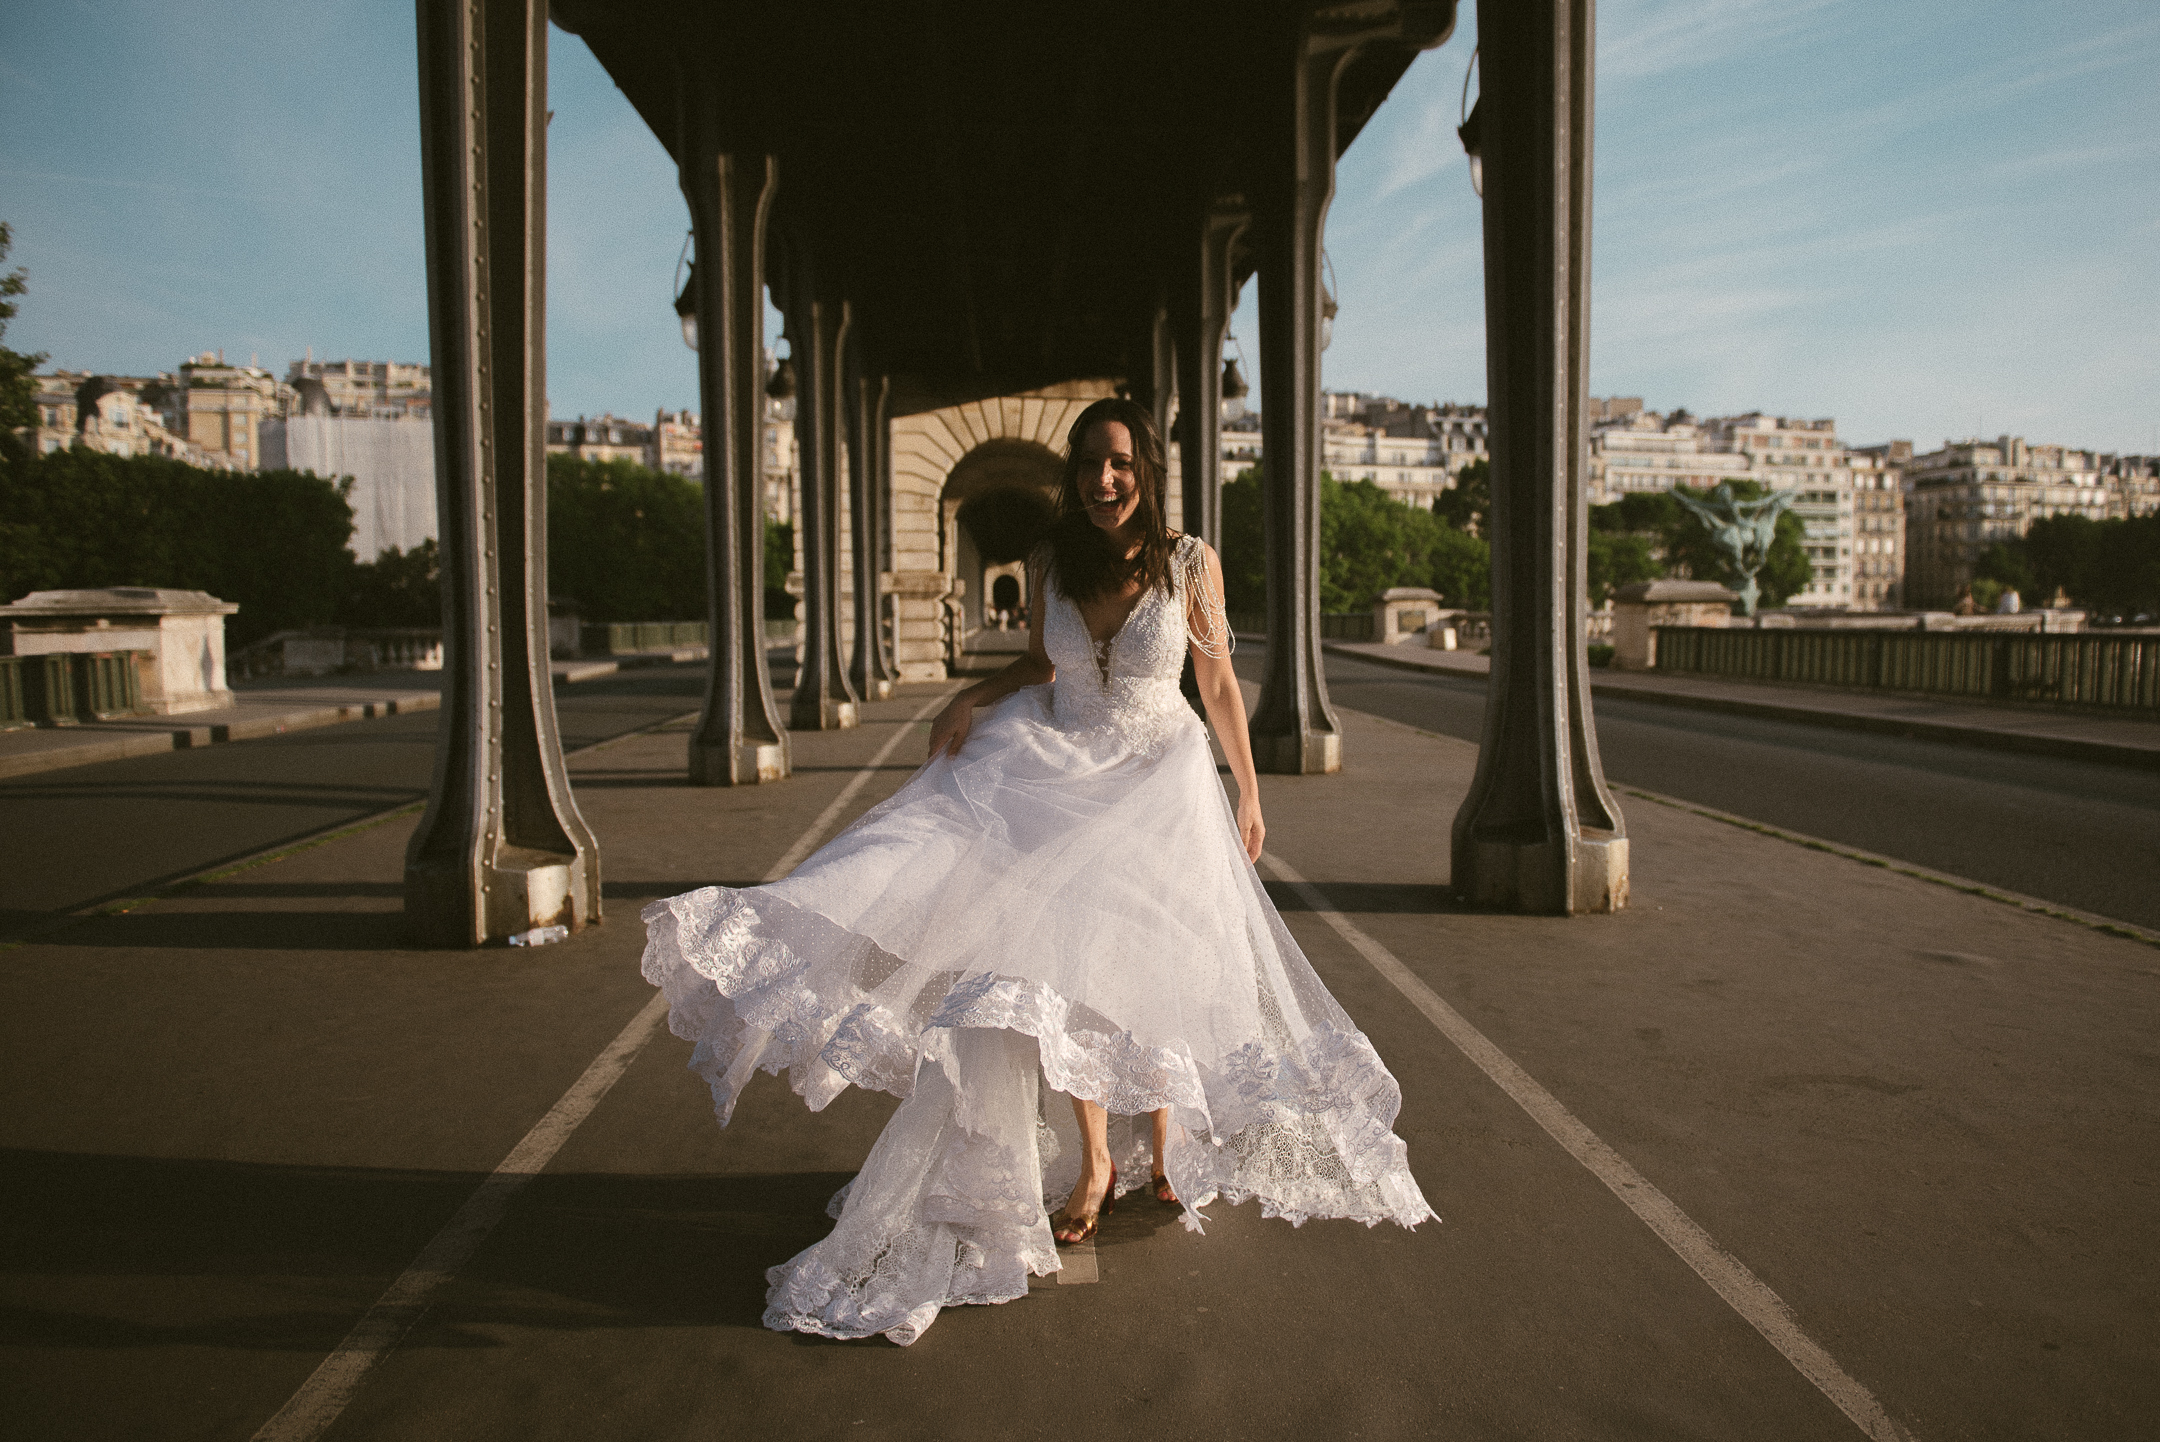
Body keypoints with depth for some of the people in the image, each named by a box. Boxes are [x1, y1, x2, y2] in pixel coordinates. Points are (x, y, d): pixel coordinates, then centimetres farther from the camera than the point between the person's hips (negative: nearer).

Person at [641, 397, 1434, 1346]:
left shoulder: (1190, 564, -8)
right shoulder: (1050, 566, -1)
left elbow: (1219, 683, 0)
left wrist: (1248, 794, 3)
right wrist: (973, 698, -4)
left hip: (1159, 781, -2)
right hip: (1062, 772, 2)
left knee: (1149, 968, 1)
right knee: (1065, 959, -6)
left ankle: (1166, 1141, 27)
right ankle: (1093, 1163, 11)